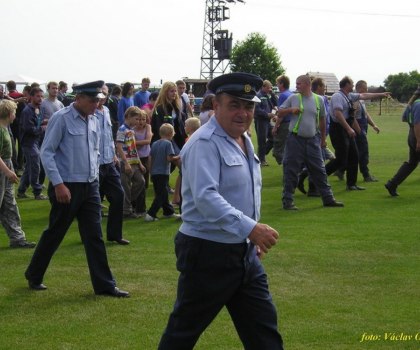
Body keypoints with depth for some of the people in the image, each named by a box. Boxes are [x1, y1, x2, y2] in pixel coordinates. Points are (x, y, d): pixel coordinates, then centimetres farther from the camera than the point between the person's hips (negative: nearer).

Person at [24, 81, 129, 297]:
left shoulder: (93, 121, 8)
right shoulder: (61, 118, -13)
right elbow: (47, 153, -14)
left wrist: (95, 178, 13)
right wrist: (58, 184, -18)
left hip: (90, 187, 6)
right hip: (67, 187, -6)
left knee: (94, 236, 6)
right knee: (54, 234, 6)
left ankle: (104, 285, 9)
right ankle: (34, 276, 25)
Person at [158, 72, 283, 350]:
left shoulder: (244, 140, 12)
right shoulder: (205, 144, -19)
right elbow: (206, 197, -31)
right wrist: (251, 228, -37)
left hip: (244, 253, 9)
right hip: (208, 254, -9)